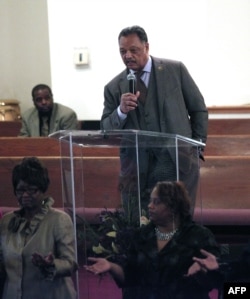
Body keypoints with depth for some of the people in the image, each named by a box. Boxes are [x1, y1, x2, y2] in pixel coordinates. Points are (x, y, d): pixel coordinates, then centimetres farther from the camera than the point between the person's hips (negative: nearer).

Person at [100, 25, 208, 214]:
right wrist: (121, 111, -13)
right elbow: (106, 132, 5)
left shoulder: (175, 70, 3)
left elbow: (198, 109, 9)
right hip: (138, 169, 1)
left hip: (180, 163, -1)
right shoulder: (114, 88, 6)